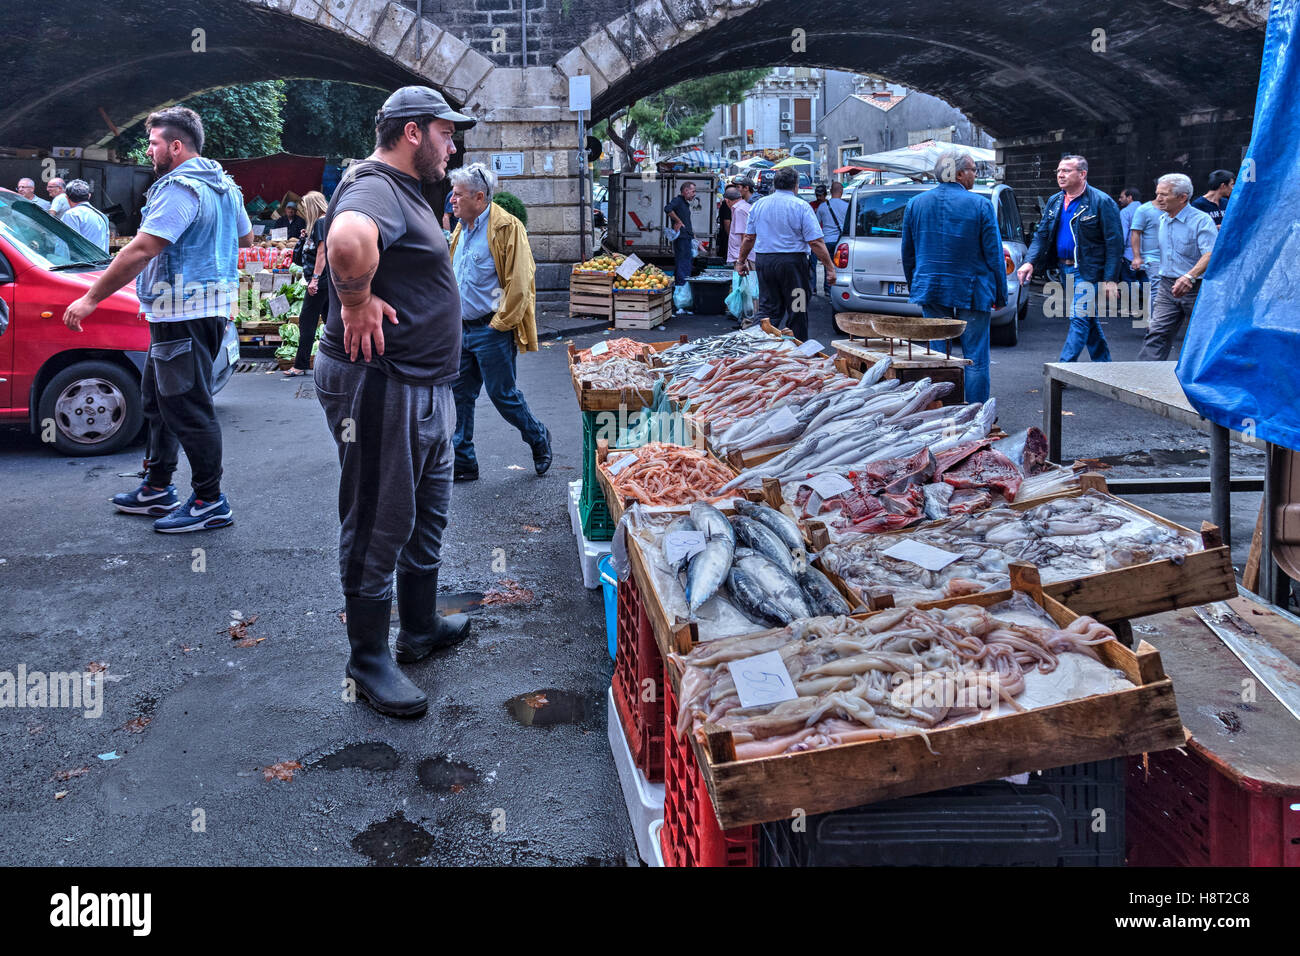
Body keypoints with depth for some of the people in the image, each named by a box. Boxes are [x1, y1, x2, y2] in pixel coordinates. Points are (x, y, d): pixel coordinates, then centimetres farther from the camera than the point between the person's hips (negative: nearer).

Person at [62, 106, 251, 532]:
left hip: (186, 313, -11)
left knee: (187, 407, -5)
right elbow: (245, 237, 28)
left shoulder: (179, 189, -17)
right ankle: (156, 489, 27)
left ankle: (210, 502, 2)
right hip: (212, 305, 11)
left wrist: (91, 298, -20)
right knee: (158, 397, 19)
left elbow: (142, 250, -23)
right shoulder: (223, 185, 14)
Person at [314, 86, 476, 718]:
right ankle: (369, 660, 15)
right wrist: (357, 304, -28)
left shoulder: (405, 192, 16)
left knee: (427, 515, 22)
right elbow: (348, 238, -43)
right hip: (380, 389, -11)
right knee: (378, 527, 1)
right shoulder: (375, 190, -19)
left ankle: (420, 627, 38)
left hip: (423, 391, 11)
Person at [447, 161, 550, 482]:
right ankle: (462, 463, 16)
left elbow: (519, 283, -17)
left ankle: (538, 438, 27)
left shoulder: (506, 227, -14)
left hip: (492, 330, -8)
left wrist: (500, 324, -16)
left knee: (503, 395, 2)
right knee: (460, 395, 8)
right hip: (462, 329, 8)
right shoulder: (461, 230, 13)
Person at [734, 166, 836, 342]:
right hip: (792, 262, -4)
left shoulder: (758, 205, 7)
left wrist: (741, 261, 23)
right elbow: (816, 242, -10)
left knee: (768, 309, 9)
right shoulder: (801, 207, -6)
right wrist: (830, 267, -7)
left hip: (764, 261, 4)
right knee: (797, 311, 5)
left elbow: (749, 238, 11)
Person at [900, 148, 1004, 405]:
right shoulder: (980, 205, -8)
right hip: (971, 292, -4)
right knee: (975, 359, 2)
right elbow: (994, 256, -6)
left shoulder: (915, 204, 5)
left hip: (930, 289, 4)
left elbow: (907, 254, 12)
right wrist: (1000, 295, 2)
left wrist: (914, 288, 23)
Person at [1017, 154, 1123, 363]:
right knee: (1089, 321, 16)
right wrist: (1030, 262, -7)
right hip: (1065, 270, 7)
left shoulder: (1102, 202, -10)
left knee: (1080, 319, -12)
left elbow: (1114, 243, -12)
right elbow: (1041, 235, 11)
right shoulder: (1054, 202, 11)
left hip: (1088, 272, -7)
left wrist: (1110, 279, -17)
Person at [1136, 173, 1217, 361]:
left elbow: (1211, 254, -26)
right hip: (1167, 287, 6)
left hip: (1197, 289, -6)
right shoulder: (1163, 220, 11)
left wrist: (1189, 276, -41)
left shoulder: (1202, 220, -13)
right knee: (1156, 334, -7)